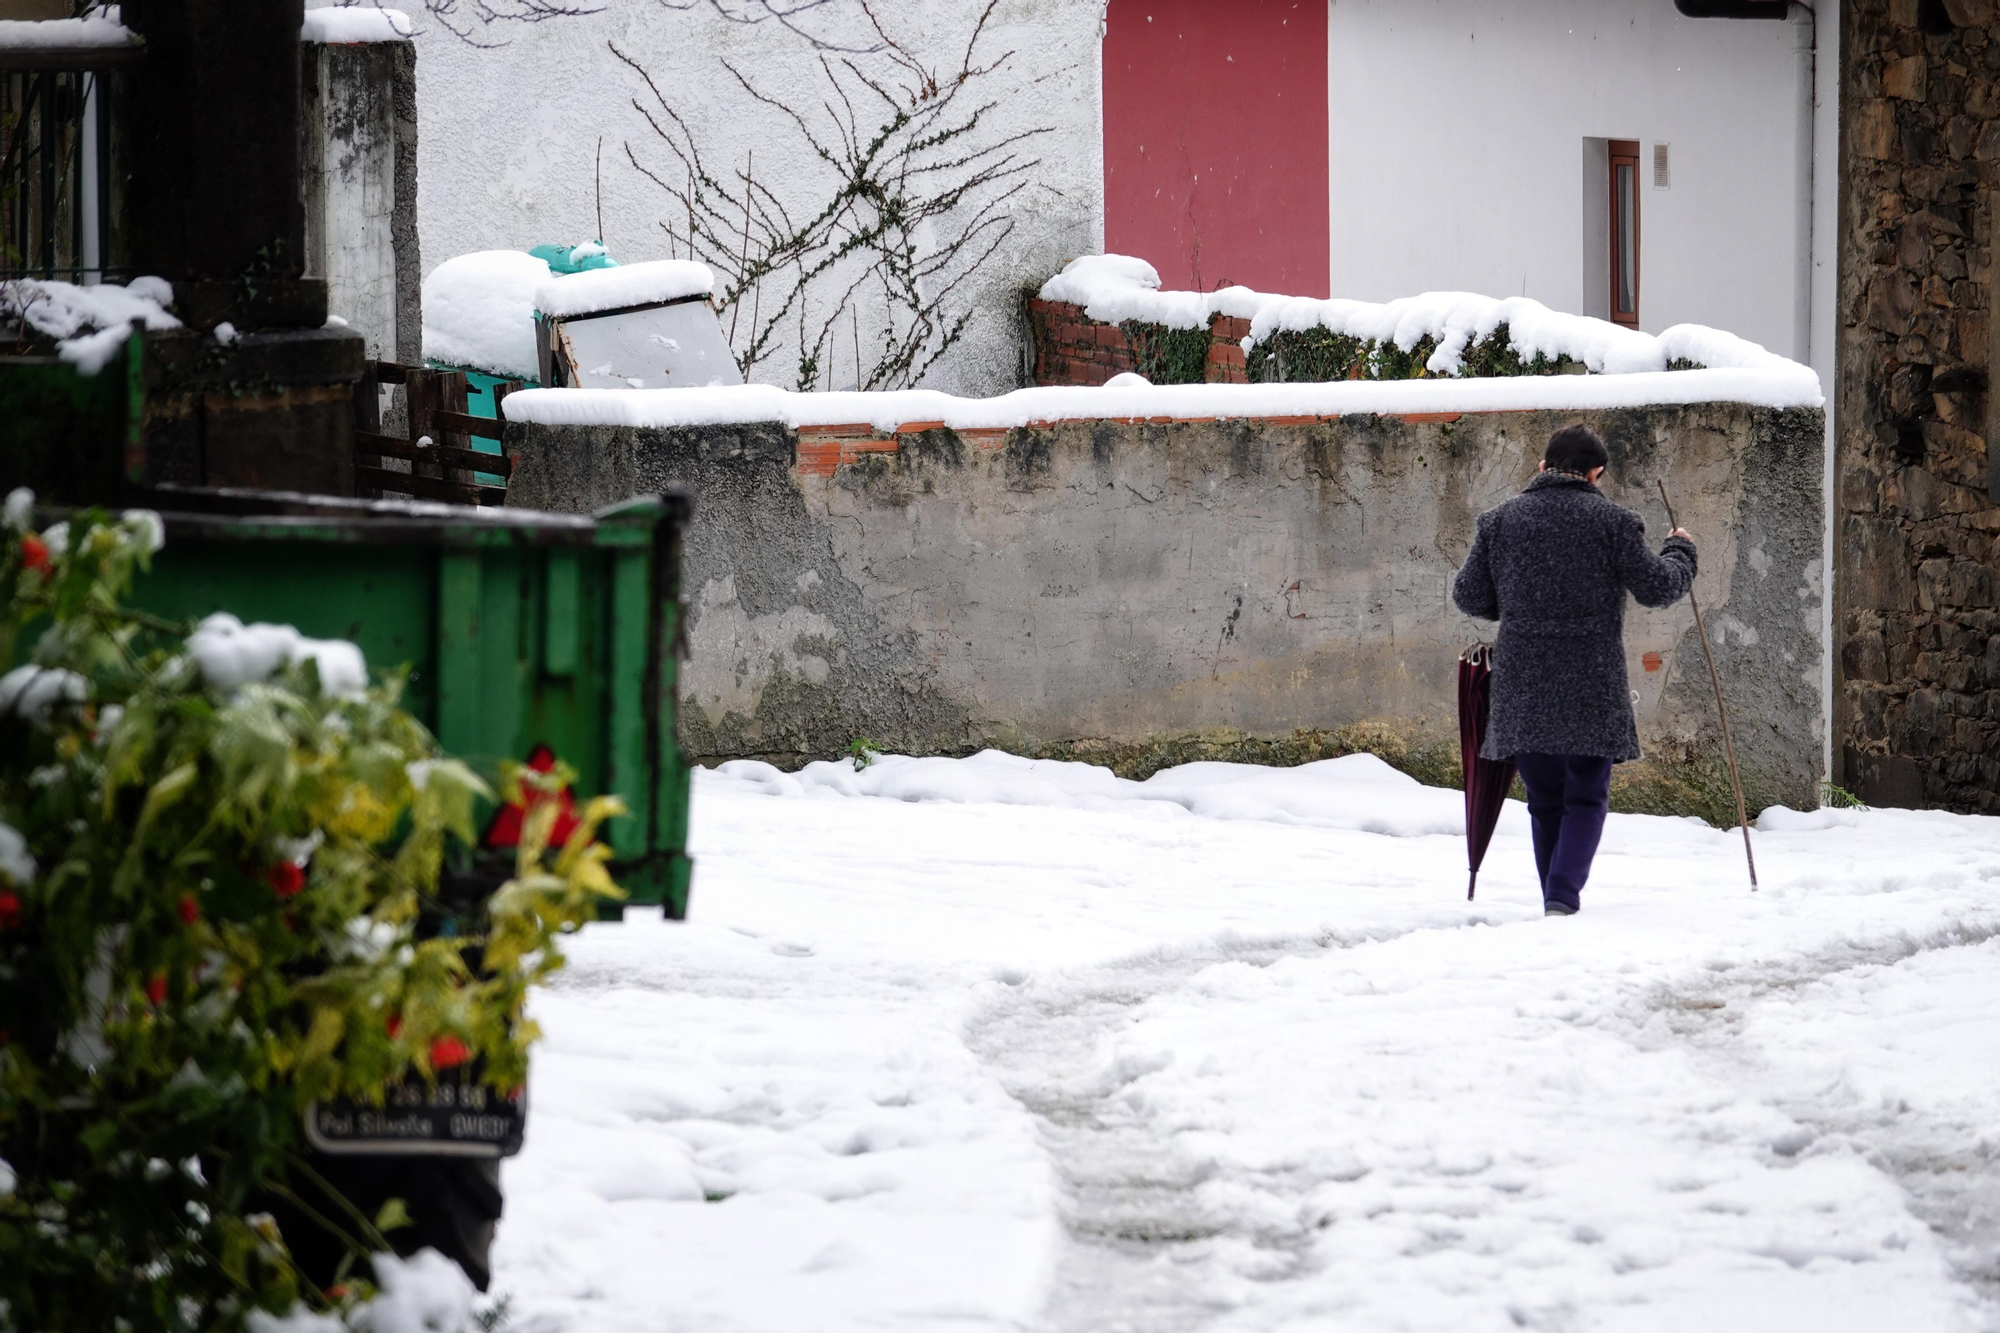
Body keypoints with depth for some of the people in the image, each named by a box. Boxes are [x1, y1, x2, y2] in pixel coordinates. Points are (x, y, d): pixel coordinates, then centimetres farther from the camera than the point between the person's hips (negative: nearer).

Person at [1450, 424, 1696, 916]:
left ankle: (1555, 901, 15)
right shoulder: (1612, 521, -3)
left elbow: (1468, 596, 10)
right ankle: (1564, 896, -14)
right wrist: (1679, 553, 21)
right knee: (1586, 799, 3)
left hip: (1520, 689, 3)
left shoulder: (1500, 520, 6)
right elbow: (1656, 588, 1)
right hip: (1591, 689, -3)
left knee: (1545, 802, 13)